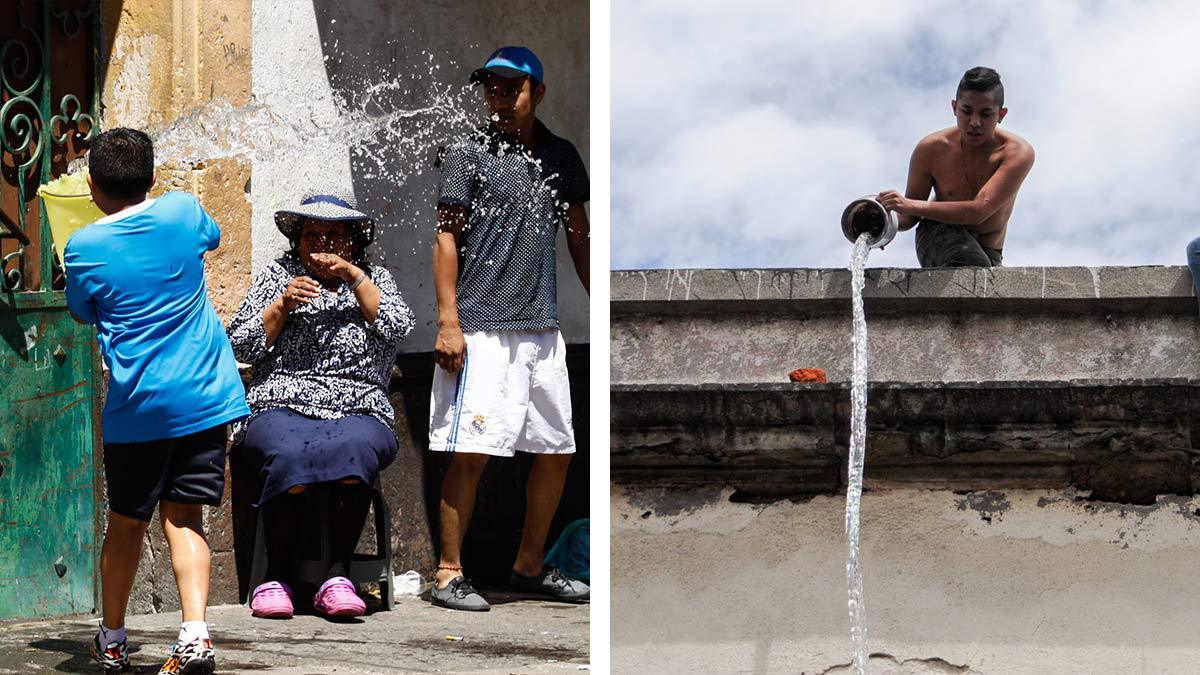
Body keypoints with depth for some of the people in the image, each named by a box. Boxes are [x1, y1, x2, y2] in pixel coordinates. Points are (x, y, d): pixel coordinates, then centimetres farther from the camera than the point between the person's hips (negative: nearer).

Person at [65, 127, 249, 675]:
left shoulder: (84, 249, -6)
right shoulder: (182, 211, 0)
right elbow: (211, 237, 24)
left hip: (135, 408, -2)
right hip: (205, 397, 2)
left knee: (125, 524, 13)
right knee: (183, 517, 5)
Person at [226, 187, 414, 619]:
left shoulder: (374, 278, 21)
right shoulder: (277, 276, 19)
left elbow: (397, 327, 1)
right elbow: (242, 346, 10)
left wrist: (352, 274, -3)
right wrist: (283, 304, -4)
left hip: (358, 414, 1)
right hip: (280, 410, 0)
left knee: (354, 449, -37)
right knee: (289, 454, -37)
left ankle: (337, 577, -32)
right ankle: (276, 576, -26)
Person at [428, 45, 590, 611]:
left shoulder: (561, 157, 12)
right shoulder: (469, 154, -2)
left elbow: (579, 236, 20)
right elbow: (446, 239, -4)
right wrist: (448, 323, -12)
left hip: (543, 330, 6)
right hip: (481, 328, -6)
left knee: (557, 451, 9)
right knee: (472, 452, -10)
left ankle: (530, 567, 21)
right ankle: (448, 575, -4)